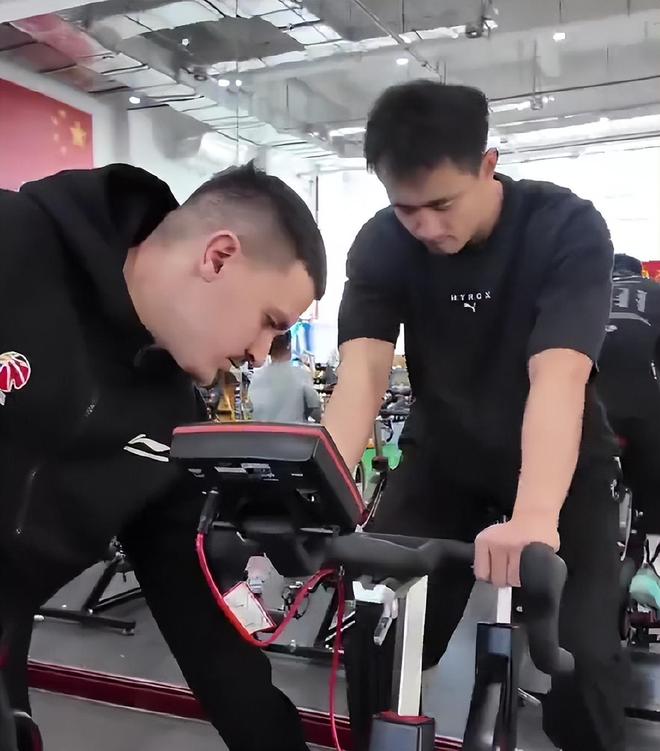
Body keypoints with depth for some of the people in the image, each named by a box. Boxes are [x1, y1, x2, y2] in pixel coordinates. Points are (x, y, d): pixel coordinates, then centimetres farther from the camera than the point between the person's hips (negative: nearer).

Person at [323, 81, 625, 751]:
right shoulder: (380, 247, -16)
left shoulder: (568, 229, -23)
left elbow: (557, 381, -35)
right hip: (442, 458, 2)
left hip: (557, 466, -1)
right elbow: (361, 377, -27)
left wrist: (534, 519, -51)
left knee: (579, 656, -14)